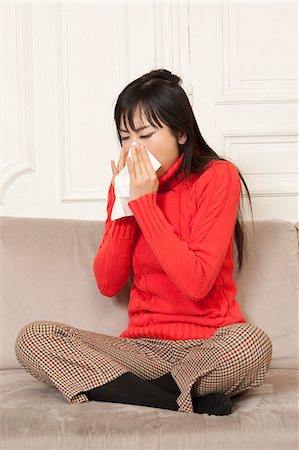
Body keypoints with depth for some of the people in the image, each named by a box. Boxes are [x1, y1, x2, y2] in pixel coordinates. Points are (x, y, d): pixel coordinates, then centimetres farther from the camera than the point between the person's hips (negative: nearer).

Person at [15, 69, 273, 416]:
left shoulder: (217, 177, -7)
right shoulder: (126, 184, 7)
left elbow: (197, 283, -18)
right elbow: (108, 285, 1)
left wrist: (144, 203, -17)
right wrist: (124, 204, -9)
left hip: (207, 345, -4)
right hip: (143, 345, 5)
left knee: (253, 342, -37)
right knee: (33, 338, -17)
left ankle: (126, 391, -17)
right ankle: (192, 404, -24)